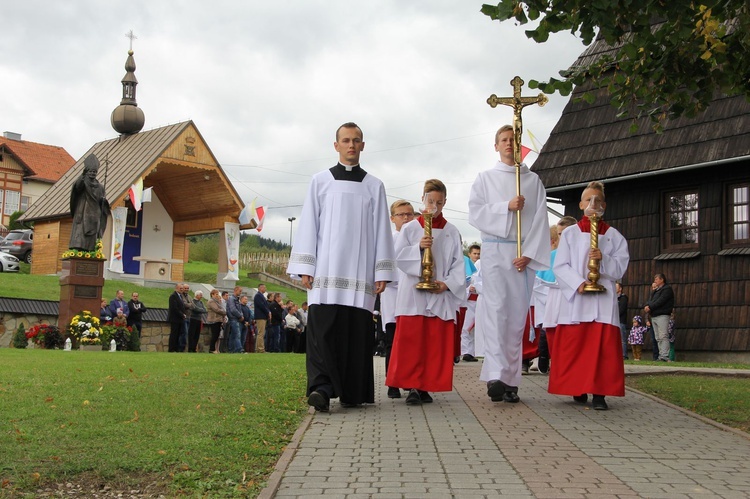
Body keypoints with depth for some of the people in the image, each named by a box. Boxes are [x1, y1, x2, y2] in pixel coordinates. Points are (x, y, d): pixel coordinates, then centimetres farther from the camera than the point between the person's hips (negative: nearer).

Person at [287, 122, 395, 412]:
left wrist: (382, 272, 1)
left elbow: (381, 231, 9)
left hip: (360, 272, 1)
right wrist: (305, 267, -1)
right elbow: (308, 225, 7)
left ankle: (352, 392, 6)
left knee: (357, 331, -1)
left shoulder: (374, 187, 12)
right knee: (322, 329, -13)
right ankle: (322, 387, -19)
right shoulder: (320, 181, 11)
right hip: (326, 270, -1)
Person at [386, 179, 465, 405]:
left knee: (436, 343, 1)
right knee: (410, 342, -6)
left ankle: (426, 386, 8)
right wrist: (418, 247, -16)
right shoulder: (410, 228, 7)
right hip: (413, 295, -1)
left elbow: (458, 265, 6)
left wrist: (447, 284, -10)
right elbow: (398, 255, 0)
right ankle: (412, 387, -2)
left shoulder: (452, 232, 9)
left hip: (441, 296, 1)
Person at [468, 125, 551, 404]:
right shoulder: (485, 178, 13)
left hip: (524, 254, 1)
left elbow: (540, 219, 5)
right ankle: (496, 376, -23)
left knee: (517, 315, 0)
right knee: (496, 310, -14)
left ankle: (510, 380, 3)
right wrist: (507, 207, -12)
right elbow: (475, 213, 1)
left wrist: (529, 253, -8)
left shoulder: (533, 180, 14)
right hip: (495, 250, -1)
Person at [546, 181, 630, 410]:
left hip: (604, 298, 0)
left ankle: (599, 393, -5)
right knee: (575, 344, -1)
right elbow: (560, 266, 1)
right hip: (575, 297, 0)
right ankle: (578, 390, 11)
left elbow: (621, 267, 5)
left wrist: (603, 259, -15)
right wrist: (578, 283, -14)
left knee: (603, 346, -6)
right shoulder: (570, 233, 8)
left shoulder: (614, 235, 11)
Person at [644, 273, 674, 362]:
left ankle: (664, 356, -21)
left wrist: (650, 307, -16)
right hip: (654, 316, 9)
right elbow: (650, 300, 15)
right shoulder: (655, 291, 25)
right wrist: (647, 306, -7)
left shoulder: (667, 289, -2)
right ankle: (661, 355, 5)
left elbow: (660, 301, -14)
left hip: (662, 315, -9)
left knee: (663, 336, -15)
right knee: (658, 338, 5)